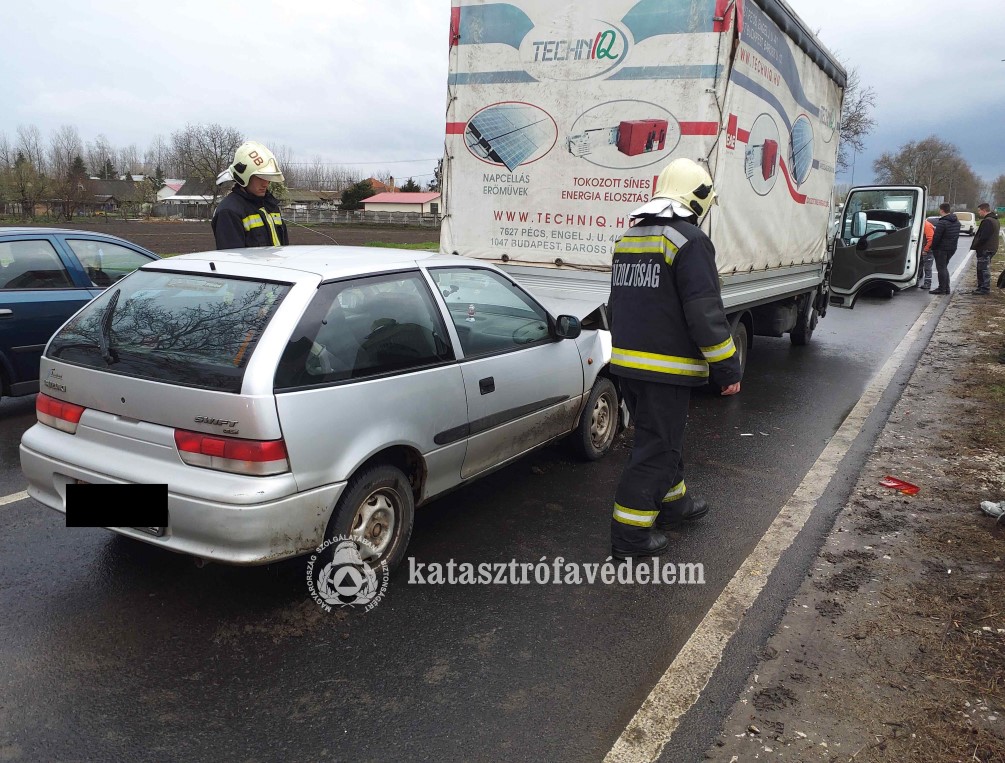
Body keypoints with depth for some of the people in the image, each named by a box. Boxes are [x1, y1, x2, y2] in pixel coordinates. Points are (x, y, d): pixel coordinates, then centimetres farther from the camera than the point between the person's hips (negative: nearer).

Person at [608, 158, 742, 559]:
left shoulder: (628, 238, 13)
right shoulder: (689, 241, -14)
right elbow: (705, 313, -18)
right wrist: (726, 368, -11)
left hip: (627, 361, 8)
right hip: (666, 369, -8)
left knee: (662, 436, 23)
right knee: (655, 448, 1)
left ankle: (672, 501, 40)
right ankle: (630, 534, 6)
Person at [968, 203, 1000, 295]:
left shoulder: (987, 221, -19)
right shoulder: (995, 220, 16)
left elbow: (983, 237, -23)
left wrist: (975, 246, -14)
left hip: (985, 249, -11)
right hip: (991, 248, 11)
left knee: (984, 269, -6)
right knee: (984, 269, 16)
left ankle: (985, 289, -4)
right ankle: (982, 287, 22)